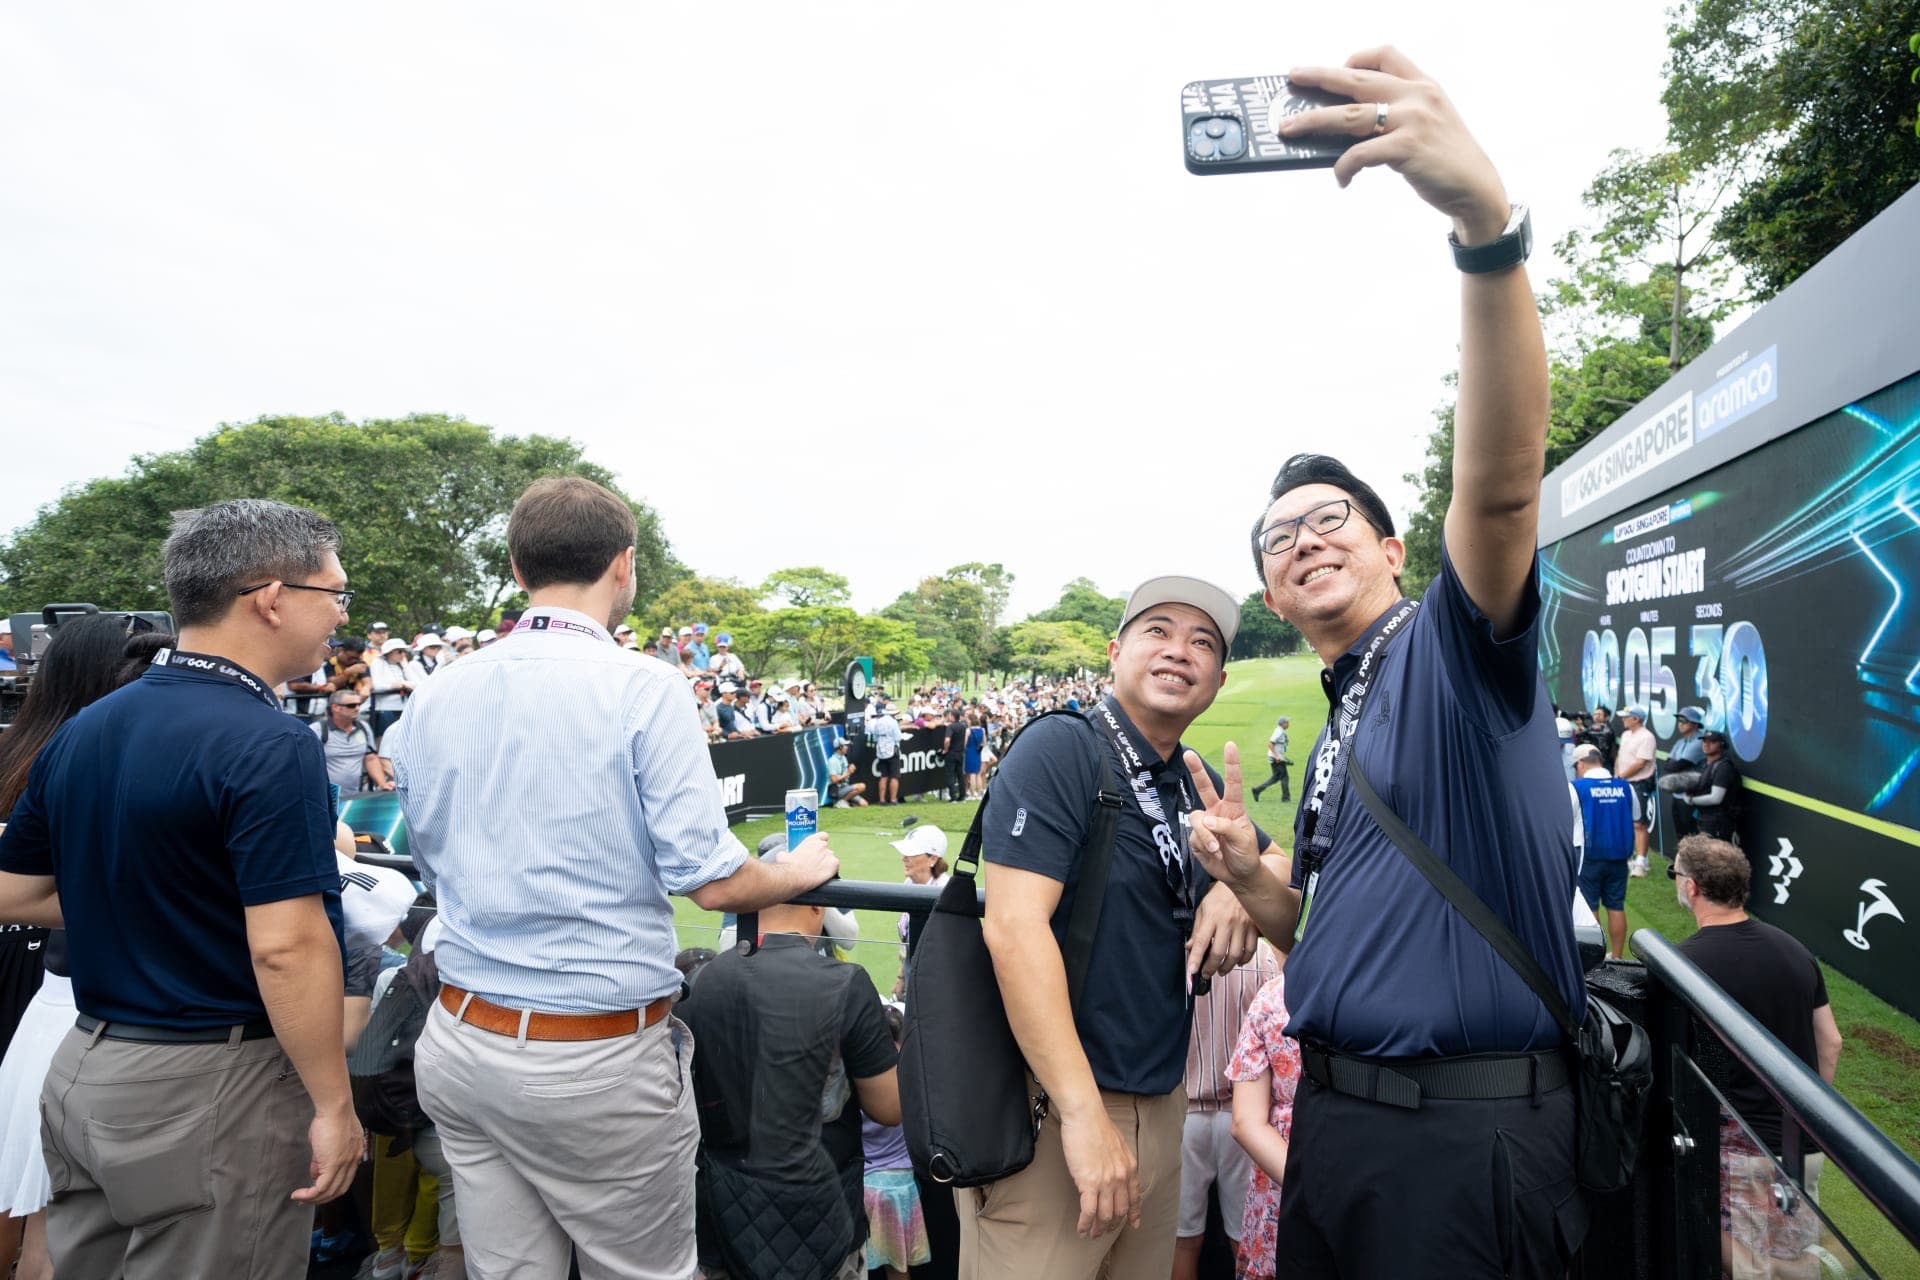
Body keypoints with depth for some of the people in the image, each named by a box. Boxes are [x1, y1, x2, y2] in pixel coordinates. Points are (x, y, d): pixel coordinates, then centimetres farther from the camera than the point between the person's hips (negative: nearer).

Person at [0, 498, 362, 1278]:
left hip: (82, 1065, 8)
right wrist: (334, 1106, -17)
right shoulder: (268, 746, -22)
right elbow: (286, 950, -26)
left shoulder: (83, 730, 4)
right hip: (209, 1087, -7)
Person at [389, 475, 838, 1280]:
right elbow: (709, 881, -17)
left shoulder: (433, 698, 2)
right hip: (598, 1059, -5)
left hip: (460, 1038, 6)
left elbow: (433, 868, 14)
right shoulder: (642, 690, -15)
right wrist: (801, 873, 3)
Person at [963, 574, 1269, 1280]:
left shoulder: (1197, 784, 8)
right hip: (1052, 1107, -7)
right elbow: (1014, 926, -22)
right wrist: (1085, 1114, -24)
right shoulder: (1061, 749, -13)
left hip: (1161, 1105, 7)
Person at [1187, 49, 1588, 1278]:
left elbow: (1502, 481, -29)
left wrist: (1488, 220, -42)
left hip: (1472, 1128, -7)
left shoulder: (1456, 644, -7)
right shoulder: (1332, 733, 15)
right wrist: (1248, 874, -1)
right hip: (1332, 1110, 8)